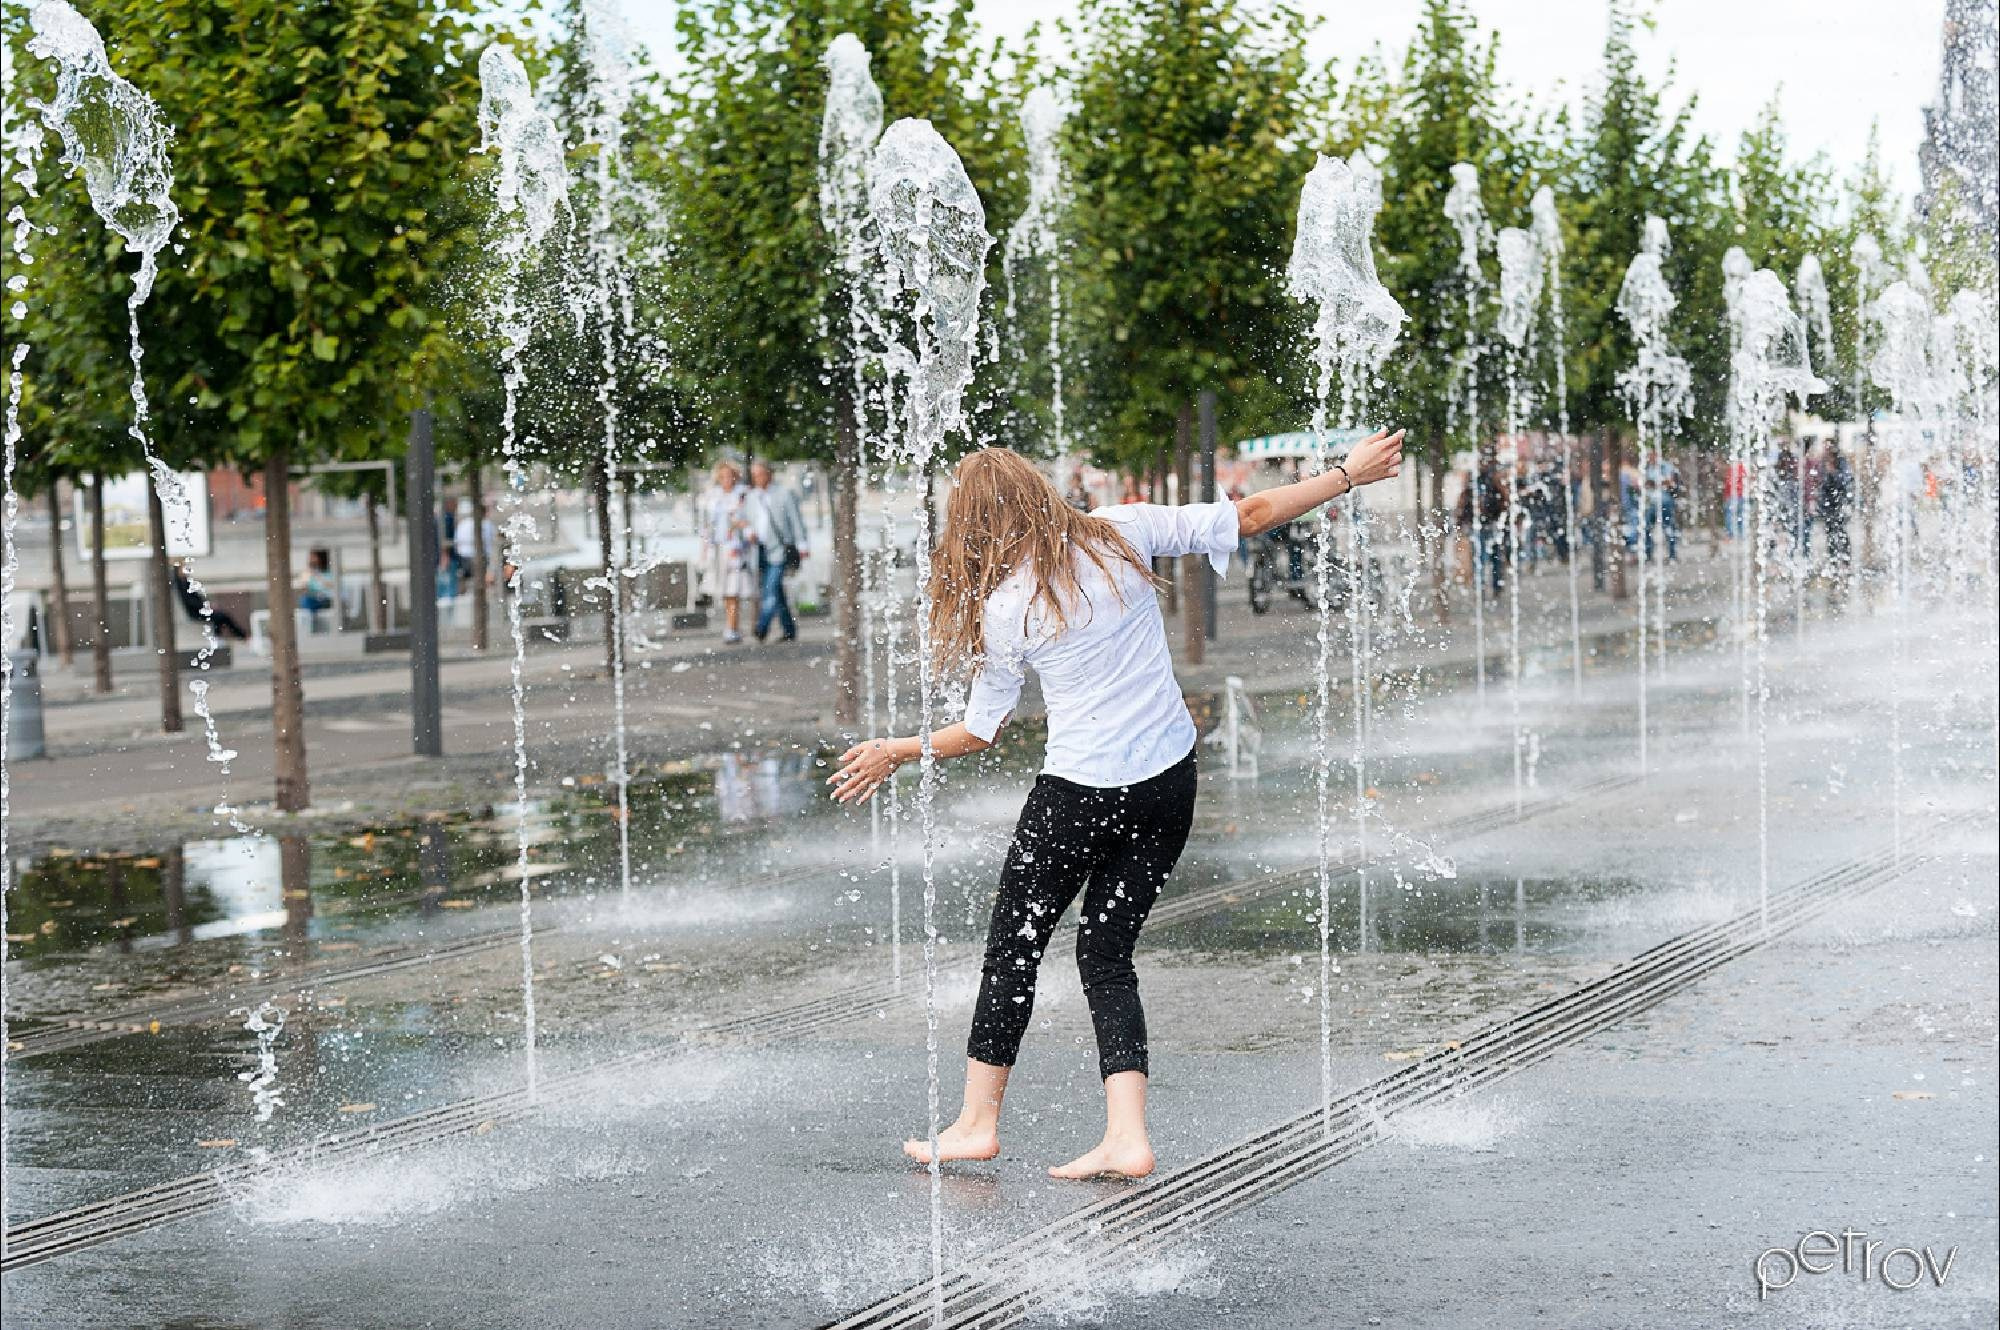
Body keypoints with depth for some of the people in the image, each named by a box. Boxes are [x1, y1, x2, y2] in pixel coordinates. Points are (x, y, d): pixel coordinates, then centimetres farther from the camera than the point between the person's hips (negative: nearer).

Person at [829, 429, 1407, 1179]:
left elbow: (979, 733, 0)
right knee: (1107, 954, 12)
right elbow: (1249, 516, 0)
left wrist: (892, 754, 16)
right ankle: (1126, 1138, 2)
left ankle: (978, 1123, 22)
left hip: (1079, 793, -4)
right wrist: (1347, 474, 10)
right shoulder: (1122, 533, -2)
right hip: (1169, 781, 4)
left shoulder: (1003, 610, -8)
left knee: (1014, 946, 13)